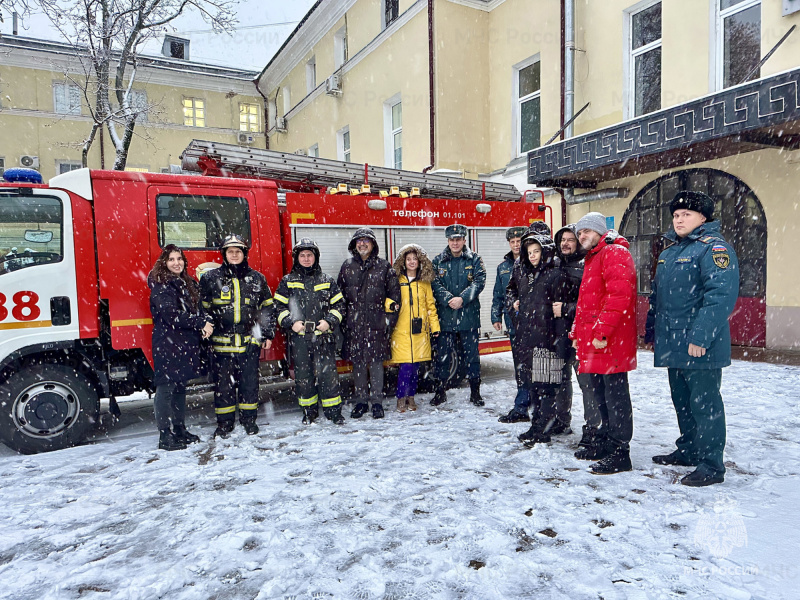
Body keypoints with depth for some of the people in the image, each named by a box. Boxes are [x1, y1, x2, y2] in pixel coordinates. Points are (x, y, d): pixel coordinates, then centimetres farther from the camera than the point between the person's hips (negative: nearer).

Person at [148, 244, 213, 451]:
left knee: (180, 388, 14)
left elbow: (197, 309, 15)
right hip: (167, 344, -8)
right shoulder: (160, 286, -8)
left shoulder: (188, 284, 16)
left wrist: (205, 323, -6)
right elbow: (171, 315, -18)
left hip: (186, 343, 8)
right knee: (166, 389, -4)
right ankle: (165, 436, 1)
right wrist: (200, 323, -15)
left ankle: (180, 430, 22)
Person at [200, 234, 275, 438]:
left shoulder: (256, 278, 8)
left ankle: (249, 419, 23)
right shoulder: (211, 279, 3)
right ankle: (224, 422, 19)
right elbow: (202, 308, 7)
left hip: (250, 342, 1)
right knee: (224, 383, 5)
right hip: (222, 342, -1)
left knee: (250, 381, 7)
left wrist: (268, 334, 9)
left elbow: (267, 307, 13)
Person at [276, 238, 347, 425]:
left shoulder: (327, 281, 10)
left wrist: (329, 321, -6)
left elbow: (338, 305, 11)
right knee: (303, 375, 7)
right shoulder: (288, 282, 9)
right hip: (298, 338, 1)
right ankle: (309, 411, 21)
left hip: (324, 336, 0)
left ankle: (333, 410, 7)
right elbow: (279, 306, 8)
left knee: (327, 373, -4)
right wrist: (290, 323, -8)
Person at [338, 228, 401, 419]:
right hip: (354, 323, 2)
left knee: (376, 361, 1)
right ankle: (360, 401, 18)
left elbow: (394, 292, 5)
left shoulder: (383, 266, 5)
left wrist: (390, 318, 0)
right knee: (357, 362, 7)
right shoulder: (347, 266, 11)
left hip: (376, 322, -2)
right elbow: (340, 294, 15)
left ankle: (377, 402, 11)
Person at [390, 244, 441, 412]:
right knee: (406, 366, -8)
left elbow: (430, 305, 12)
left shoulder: (424, 283, 10)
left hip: (420, 331, 3)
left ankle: (411, 397, 22)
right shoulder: (397, 281, 3)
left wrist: (435, 326, 8)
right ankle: (401, 398, 9)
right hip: (401, 331, -3)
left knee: (415, 366, 7)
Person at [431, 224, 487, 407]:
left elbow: (479, 282, -6)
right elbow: (435, 284, -2)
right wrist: (448, 299, -17)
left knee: (471, 354, 6)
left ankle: (475, 392, 18)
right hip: (445, 316, 1)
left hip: (469, 316, -1)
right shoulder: (438, 261, 8)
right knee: (443, 354, 6)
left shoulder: (475, 260, 5)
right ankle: (440, 392, 19)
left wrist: (462, 298, -18)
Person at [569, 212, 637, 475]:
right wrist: (577, 333, 22)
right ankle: (608, 444, 28)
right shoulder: (592, 258, 23)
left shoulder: (614, 253, -9)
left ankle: (620, 453, 5)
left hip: (610, 342, -10)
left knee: (615, 396, -3)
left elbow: (619, 294, -23)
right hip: (592, 341, 10)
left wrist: (602, 330, -25)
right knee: (600, 395, 16)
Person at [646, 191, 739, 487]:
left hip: (700, 347, -9)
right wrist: (651, 328, 22)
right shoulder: (670, 249, 17)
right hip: (672, 344, 9)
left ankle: (711, 465, 11)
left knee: (704, 403, -1)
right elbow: (657, 294, 24)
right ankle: (687, 451, 34)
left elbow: (721, 294, -22)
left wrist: (701, 336, -25)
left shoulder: (713, 247, -10)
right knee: (682, 400, 18)